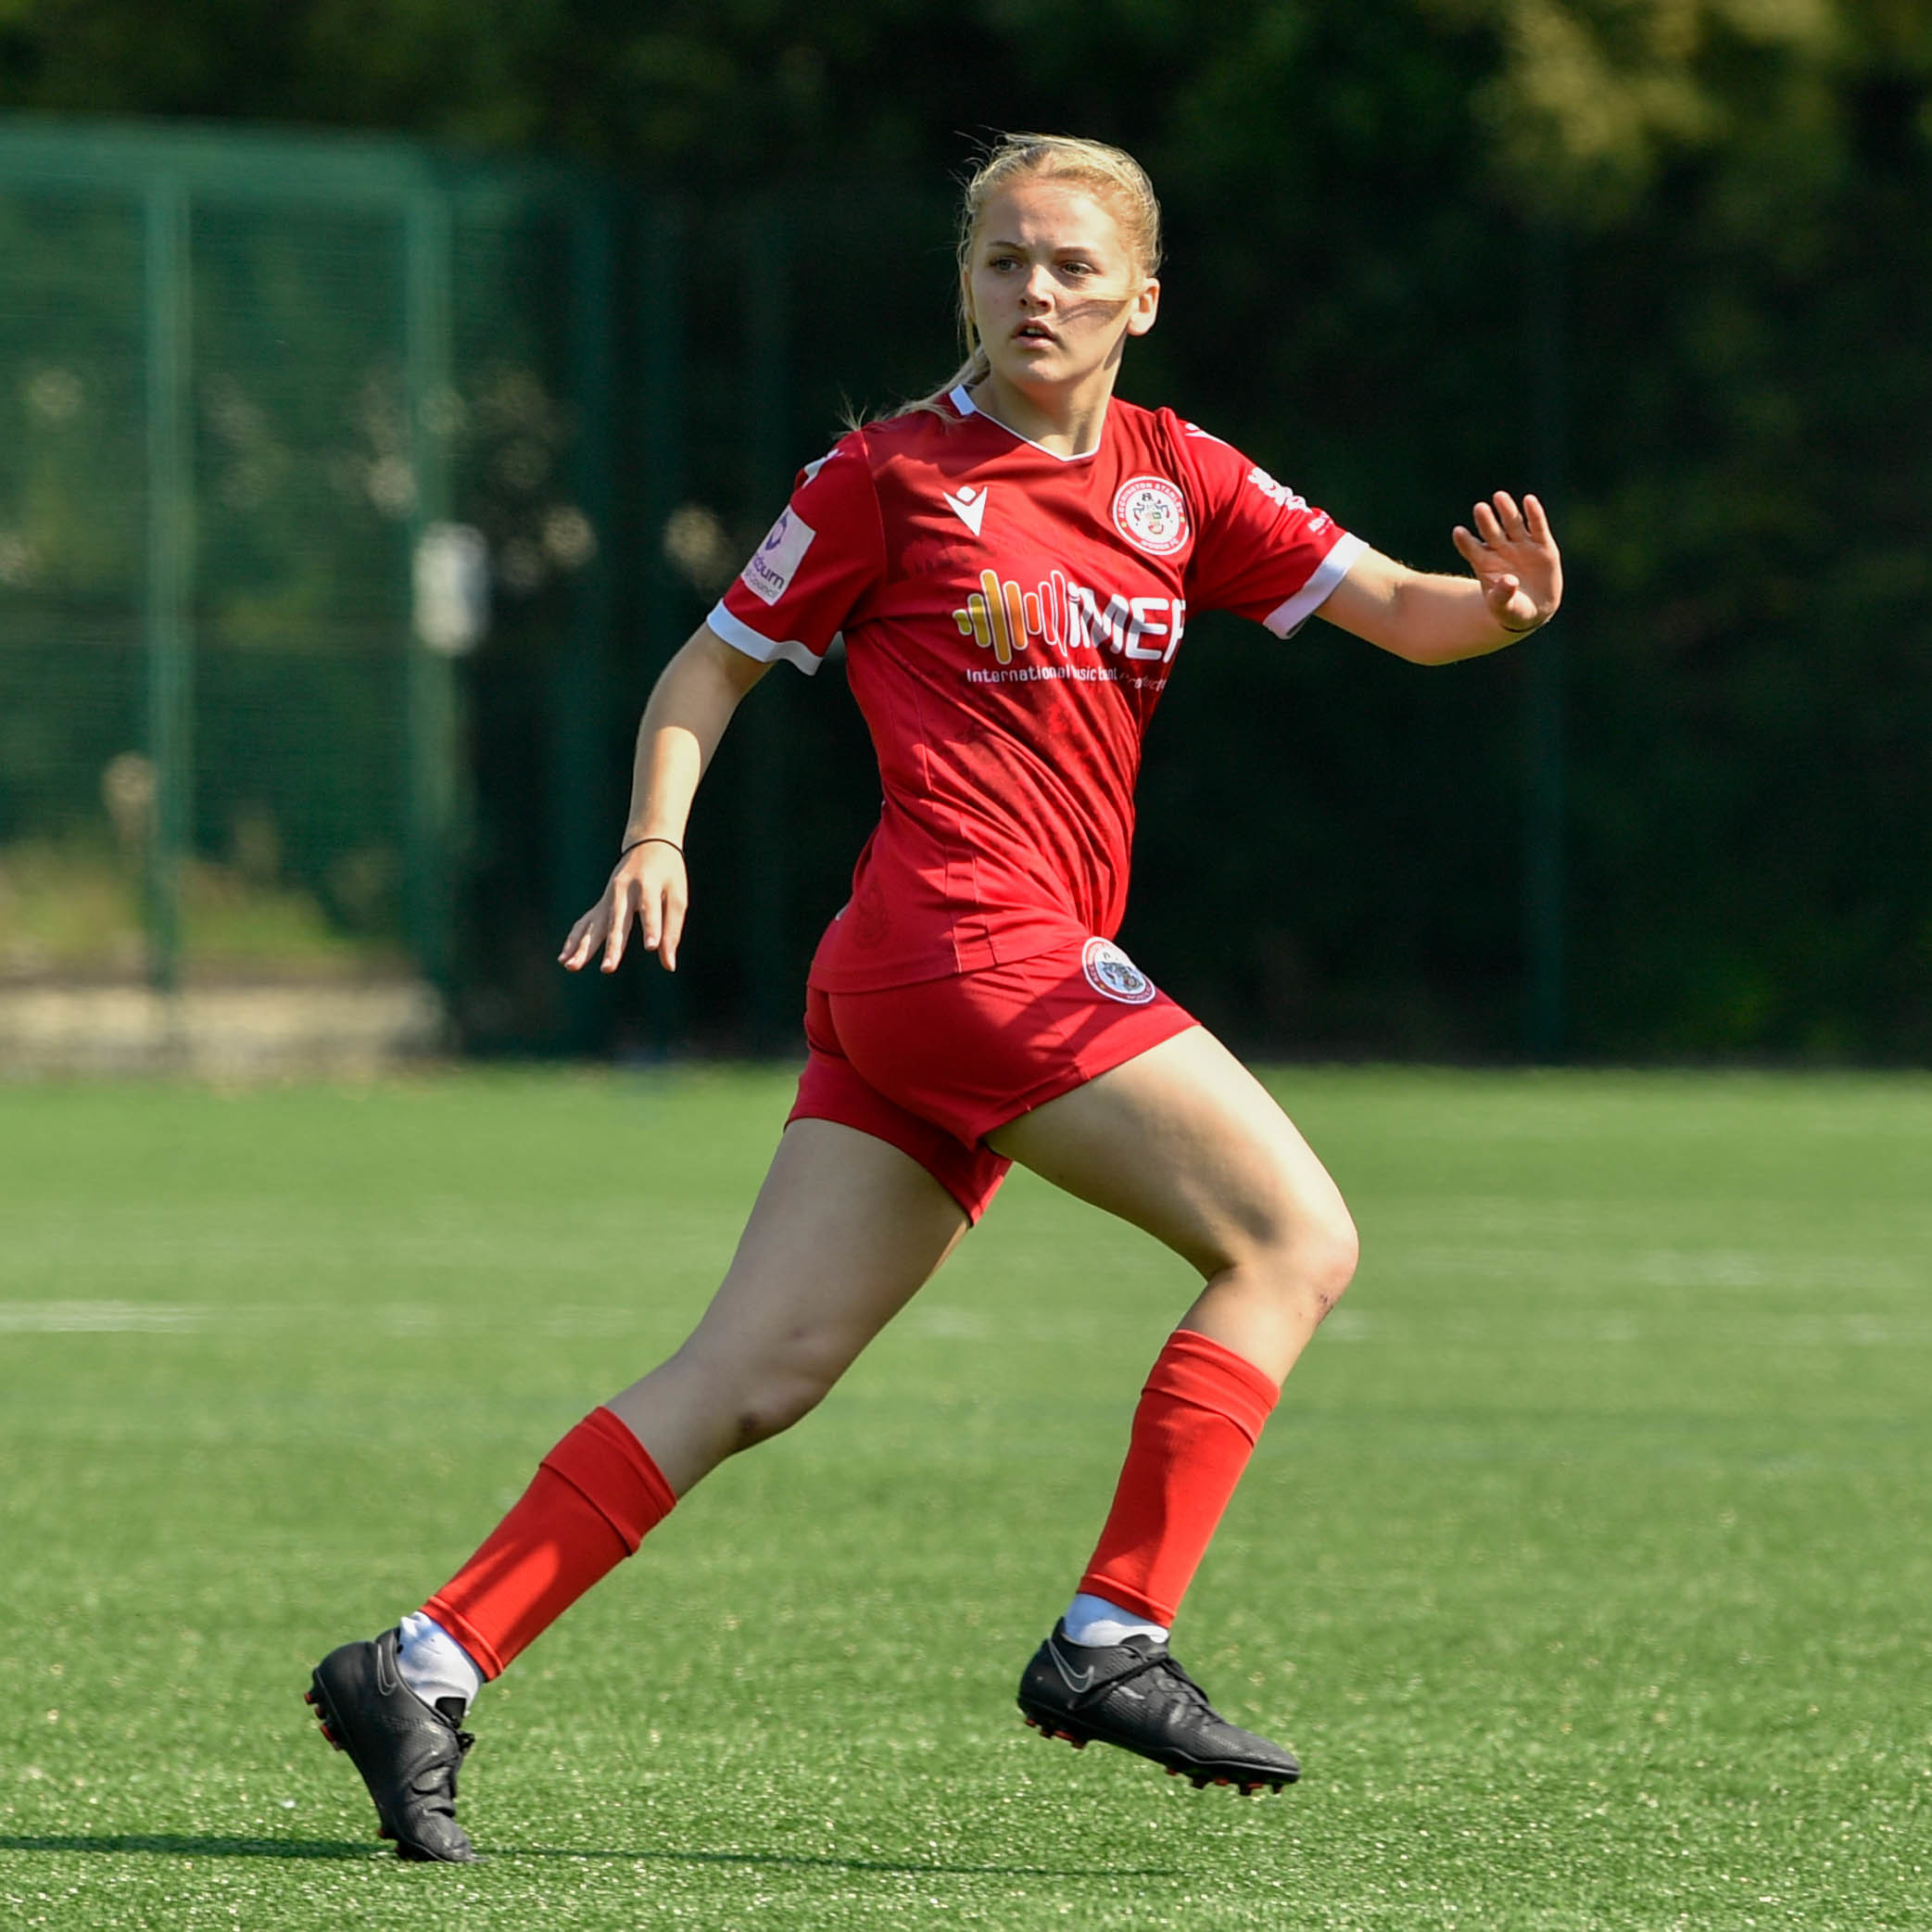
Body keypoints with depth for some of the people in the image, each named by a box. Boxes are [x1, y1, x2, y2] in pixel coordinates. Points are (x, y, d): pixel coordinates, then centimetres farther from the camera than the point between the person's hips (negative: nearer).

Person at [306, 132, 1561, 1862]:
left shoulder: (1178, 483, 15)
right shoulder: (891, 475, 1)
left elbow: (1401, 613, 11)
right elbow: (711, 667, 8)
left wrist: (1499, 608, -11)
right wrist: (657, 837, -9)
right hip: (972, 936, -6)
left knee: (753, 1379, 2)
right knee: (1296, 1236, -10)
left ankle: (423, 1669, 1)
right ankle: (1115, 1642, -10)